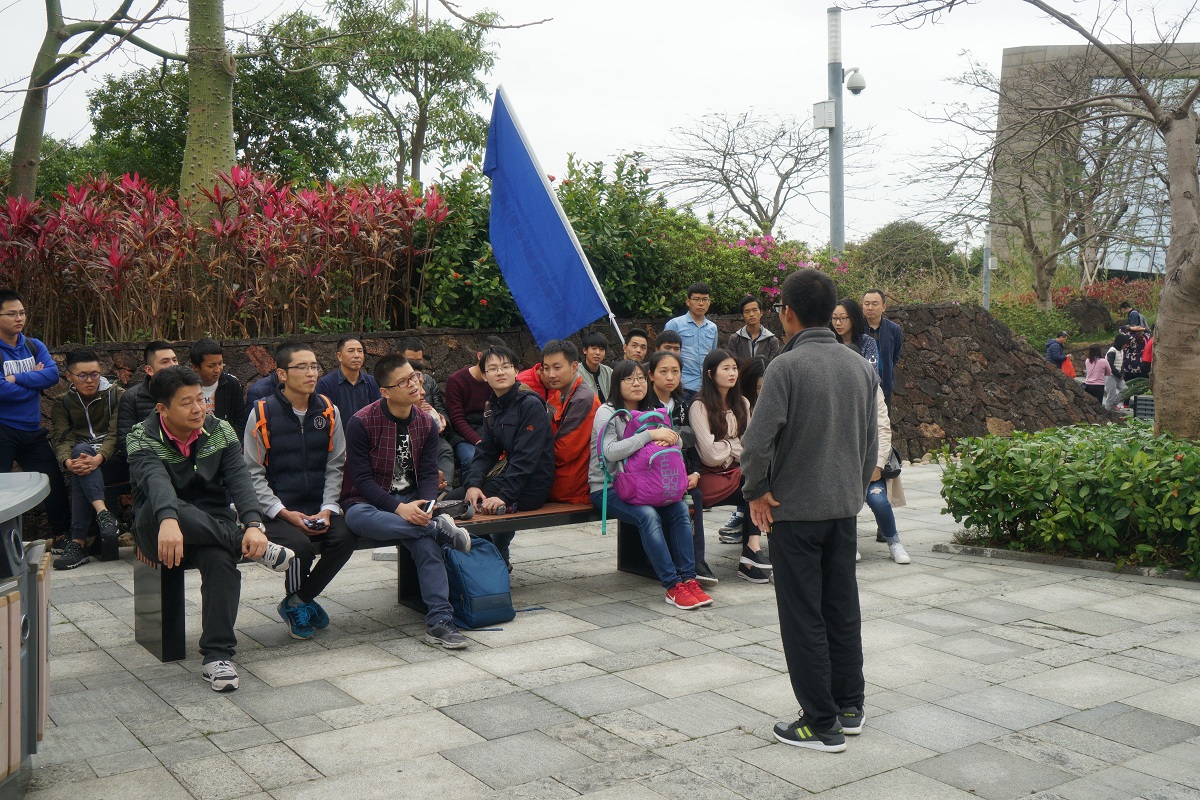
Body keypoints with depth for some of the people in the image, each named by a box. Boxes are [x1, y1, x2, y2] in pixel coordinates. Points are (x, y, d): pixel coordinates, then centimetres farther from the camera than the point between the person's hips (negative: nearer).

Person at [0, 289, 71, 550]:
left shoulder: (34, 346, 8)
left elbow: (53, 374, -7)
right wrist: (35, 381, -8)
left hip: (32, 430, 5)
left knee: (54, 481, 8)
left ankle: (63, 535, 20)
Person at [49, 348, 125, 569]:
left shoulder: (117, 395, 7)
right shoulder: (63, 405, 15)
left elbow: (116, 433, -9)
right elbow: (61, 439, -2)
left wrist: (99, 458, -30)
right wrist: (68, 461, -27)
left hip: (115, 463, -1)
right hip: (84, 459, 2)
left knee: (81, 477, -34)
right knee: (81, 450, -35)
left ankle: (78, 542, -39)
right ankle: (102, 511, -50)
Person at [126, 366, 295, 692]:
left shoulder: (219, 431, 1)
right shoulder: (142, 439, -9)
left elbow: (239, 479, -14)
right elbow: (155, 481, -32)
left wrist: (253, 524, -34)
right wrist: (168, 520, -54)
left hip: (212, 524, 2)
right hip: (157, 527, -1)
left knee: (221, 557, -35)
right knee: (153, 509, -38)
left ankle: (217, 655, -31)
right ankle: (248, 546, -29)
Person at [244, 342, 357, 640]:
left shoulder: (329, 411, 7)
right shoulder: (262, 414, -4)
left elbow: (335, 466, 8)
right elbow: (253, 473, -4)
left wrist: (328, 509, -7)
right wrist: (284, 513, -14)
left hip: (319, 506, 4)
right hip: (276, 509, -4)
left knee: (344, 538, -24)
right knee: (299, 545, -31)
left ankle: (297, 602, 1)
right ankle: (296, 602, 4)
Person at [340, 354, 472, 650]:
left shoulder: (425, 422, 5)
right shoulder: (361, 422, -11)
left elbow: (429, 472, 2)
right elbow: (361, 478, -14)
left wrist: (425, 506, -19)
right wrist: (398, 508, -26)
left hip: (410, 501, 3)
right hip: (368, 502, -3)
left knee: (426, 540, -30)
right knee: (357, 517, -40)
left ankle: (439, 622, -28)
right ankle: (440, 528, -29)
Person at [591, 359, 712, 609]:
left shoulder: (651, 412, 14)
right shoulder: (607, 413, -7)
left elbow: (676, 441, 10)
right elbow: (610, 451, -24)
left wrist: (669, 438, -15)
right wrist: (650, 434, -25)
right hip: (607, 488, -6)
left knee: (680, 508, -19)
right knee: (648, 515, -30)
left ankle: (688, 579, -18)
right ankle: (673, 586, -26)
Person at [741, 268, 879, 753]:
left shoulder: (786, 366, -15)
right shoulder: (861, 367, 5)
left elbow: (757, 441, -22)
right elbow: (871, 444, 10)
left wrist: (757, 492, -8)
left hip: (795, 508, -6)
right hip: (845, 507, 6)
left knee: (804, 618, 3)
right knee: (843, 608, 16)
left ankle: (822, 725, 9)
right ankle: (849, 707, 28)